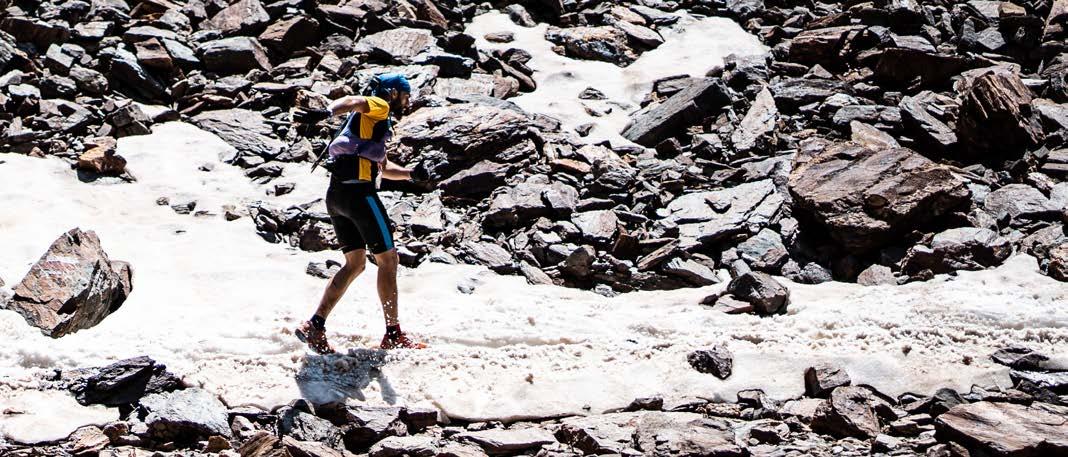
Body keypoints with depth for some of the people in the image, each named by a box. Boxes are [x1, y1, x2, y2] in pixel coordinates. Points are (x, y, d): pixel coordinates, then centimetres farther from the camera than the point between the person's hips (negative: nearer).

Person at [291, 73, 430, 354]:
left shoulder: (376, 125, 30)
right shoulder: (378, 106, 1)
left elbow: (383, 167, 36)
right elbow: (350, 102, -21)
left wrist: (411, 173, 18)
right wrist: (325, 113, -42)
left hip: (336, 194, 10)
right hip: (358, 191, -10)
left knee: (355, 264, 14)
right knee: (388, 260, -1)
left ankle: (314, 326, 5)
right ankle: (393, 335, 2)